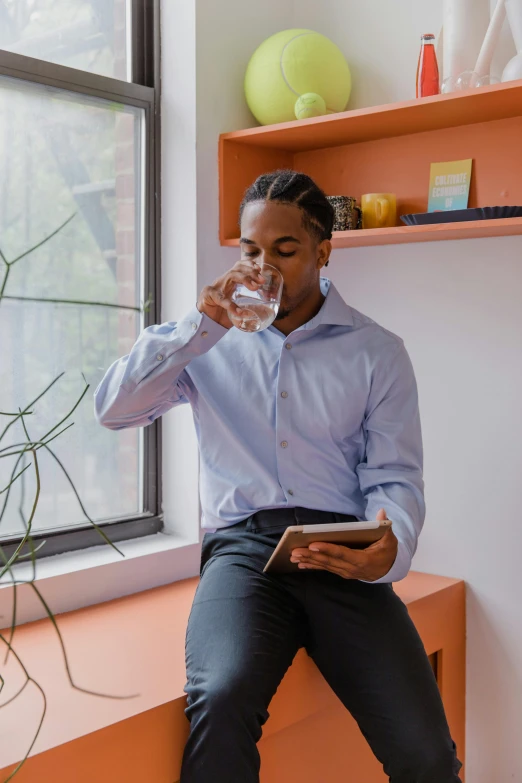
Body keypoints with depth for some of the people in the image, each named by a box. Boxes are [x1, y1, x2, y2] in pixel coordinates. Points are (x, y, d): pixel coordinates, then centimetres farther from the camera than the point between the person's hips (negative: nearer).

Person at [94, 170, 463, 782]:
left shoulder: (377, 351, 10)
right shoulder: (212, 340, 13)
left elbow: (395, 477, 5)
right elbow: (113, 409, 3)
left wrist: (390, 551, -18)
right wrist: (200, 324, -5)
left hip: (343, 550, 1)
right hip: (243, 543, 0)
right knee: (221, 701, -32)